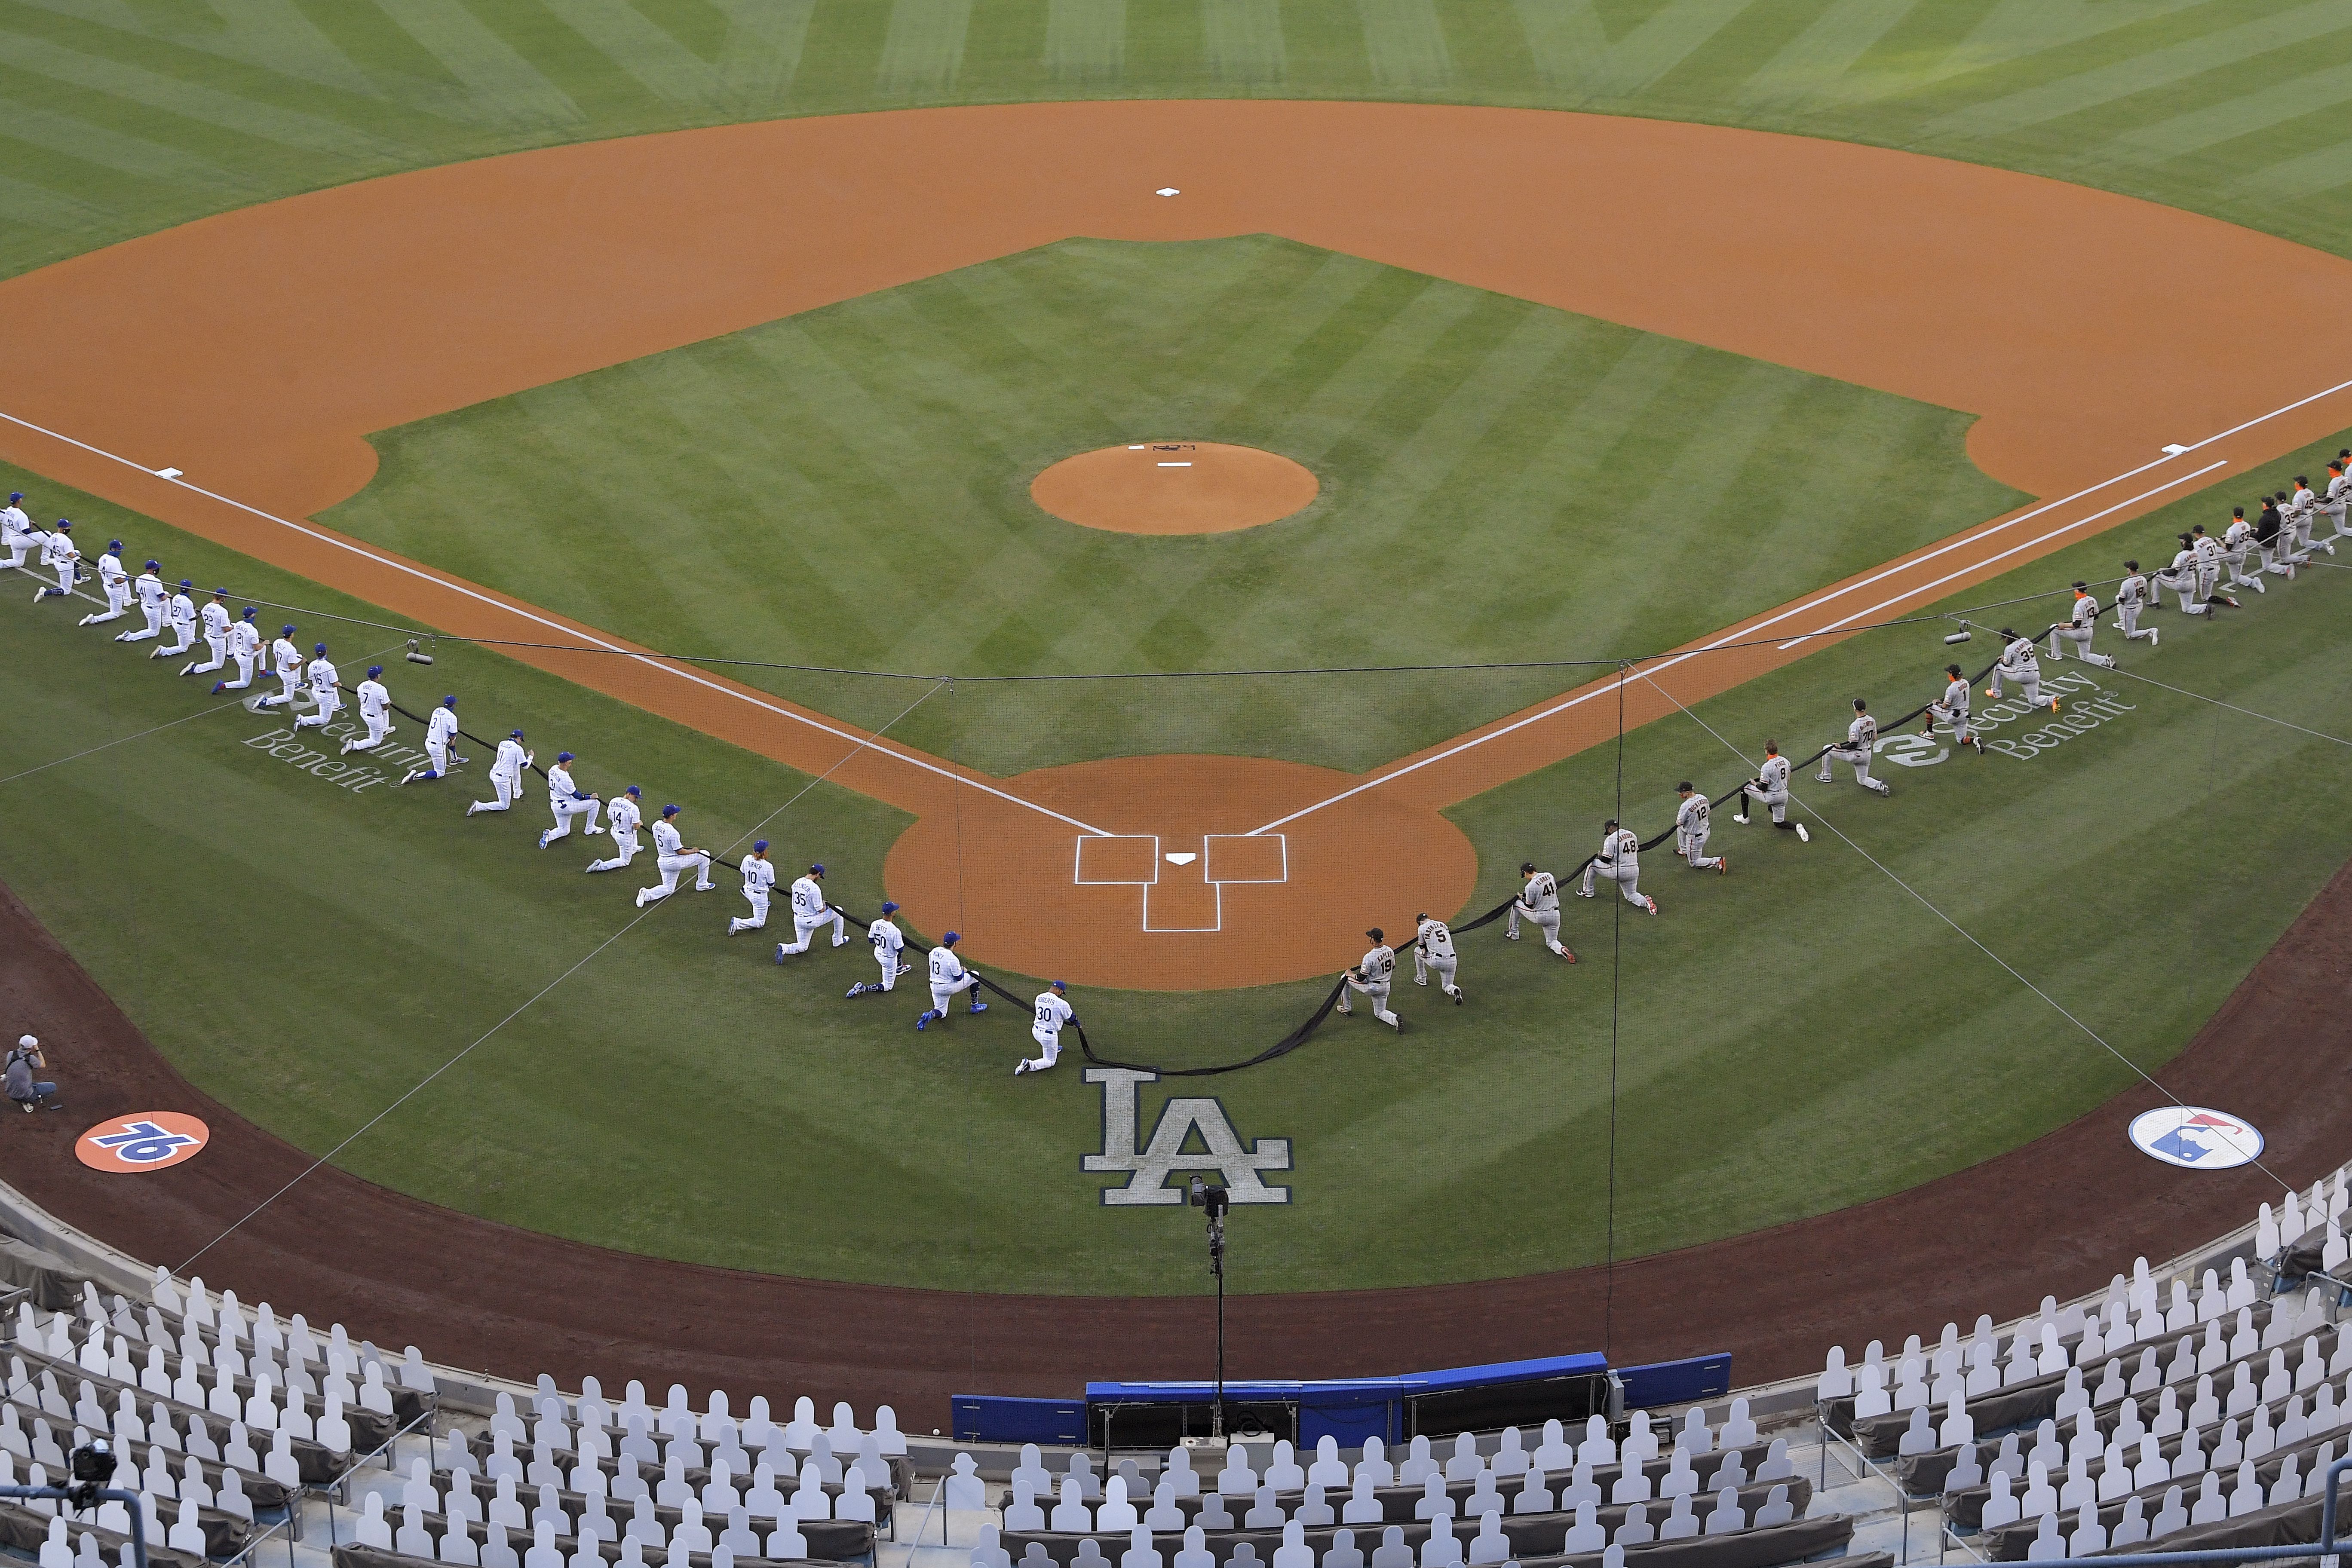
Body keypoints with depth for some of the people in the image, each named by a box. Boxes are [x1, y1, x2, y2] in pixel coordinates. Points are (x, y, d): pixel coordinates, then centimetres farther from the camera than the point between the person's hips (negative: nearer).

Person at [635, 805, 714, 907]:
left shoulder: (656, 825, -3)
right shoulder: (672, 832, -27)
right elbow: (680, 852, -20)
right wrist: (693, 851, -2)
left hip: (662, 862, 8)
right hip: (675, 862, -8)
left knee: (668, 889, 20)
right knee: (705, 855, 7)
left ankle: (647, 894, -6)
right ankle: (702, 885, 18)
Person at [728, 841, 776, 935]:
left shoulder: (747, 859, -12)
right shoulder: (768, 866, -26)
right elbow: (771, 884, -12)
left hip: (747, 891, 6)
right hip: (760, 896, -6)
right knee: (760, 923, 8)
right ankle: (737, 923, -8)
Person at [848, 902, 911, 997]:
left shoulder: (875, 924, -15)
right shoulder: (895, 931, -34)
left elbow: (871, 940, 0)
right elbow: (900, 949, -22)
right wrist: (901, 938, -2)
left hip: (877, 953, 6)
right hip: (889, 959, -6)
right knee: (887, 986, 11)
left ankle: (899, 968, 57)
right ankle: (863, 988, -6)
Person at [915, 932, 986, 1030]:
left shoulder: (934, 952, -3)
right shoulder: (952, 959, -24)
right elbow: (959, 978, -16)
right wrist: (963, 971, 8)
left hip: (935, 987, 6)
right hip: (948, 987, -6)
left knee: (941, 1013, 21)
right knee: (975, 976, 13)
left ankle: (930, 1015, -14)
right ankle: (975, 1006, 23)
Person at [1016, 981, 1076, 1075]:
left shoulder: (1039, 998, 0)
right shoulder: (1062, 1003, -19)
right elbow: (1071, 1017, -2)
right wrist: (1077, 1023, 24)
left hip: (1035, 1031, 6)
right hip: (1049, 1036, -6)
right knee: (1050, 1062, 10)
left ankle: (1055, 1049, 56)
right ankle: (1029, 1065, -13)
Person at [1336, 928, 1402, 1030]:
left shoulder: (1369, 957, -27)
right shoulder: (1390, 951, -6)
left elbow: (1361, 978, -19)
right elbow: (1392, 968, 10)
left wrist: (1350, 974, 0)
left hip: (1371, 987, -6)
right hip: (1386, 986, 6)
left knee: (1345, 978, 15)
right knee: (1379, 1013, 22)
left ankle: (1346, 1008, 26)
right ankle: (1395, 1020, -12)